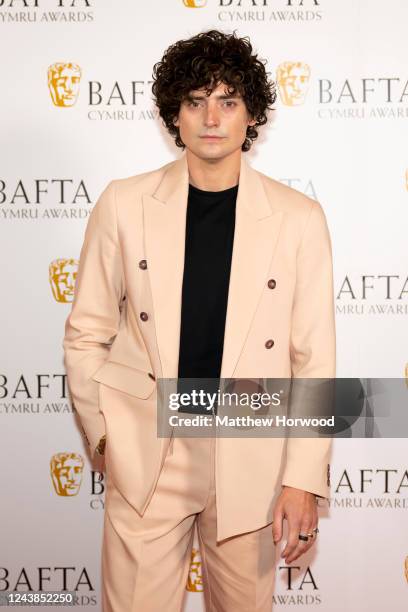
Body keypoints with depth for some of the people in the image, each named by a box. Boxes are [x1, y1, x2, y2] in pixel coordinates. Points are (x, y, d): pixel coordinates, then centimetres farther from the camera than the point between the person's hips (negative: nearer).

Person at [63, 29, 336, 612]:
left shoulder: (298, 218, -5)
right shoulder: (125, 203, -3)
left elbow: (314, 359, -3)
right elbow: (86, 334, 4)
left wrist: (304, 478, -6)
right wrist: (107, 433, 0)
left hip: (248, 461, 0)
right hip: (145, 454, 0)